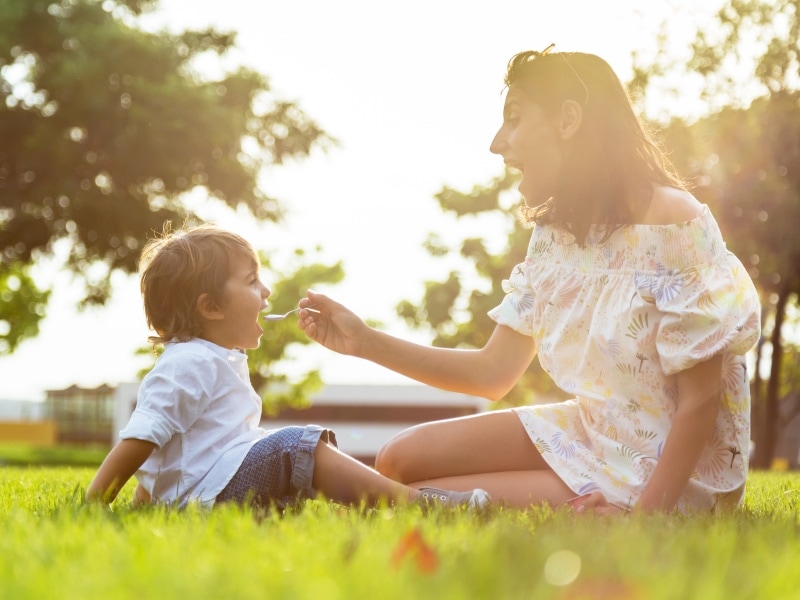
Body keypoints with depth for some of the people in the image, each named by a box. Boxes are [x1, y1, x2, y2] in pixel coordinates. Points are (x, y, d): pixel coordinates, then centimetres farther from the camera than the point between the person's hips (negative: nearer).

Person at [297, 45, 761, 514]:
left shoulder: (672, 224, -21)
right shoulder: (554, 233, 4)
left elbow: (700, 402, -19)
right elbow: (494, 373, 6)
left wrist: (642, 515, -26)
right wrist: (365, 342, 0)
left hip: (668, 469, -8)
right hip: (588, 434, 8)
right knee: (401, 461, 3)